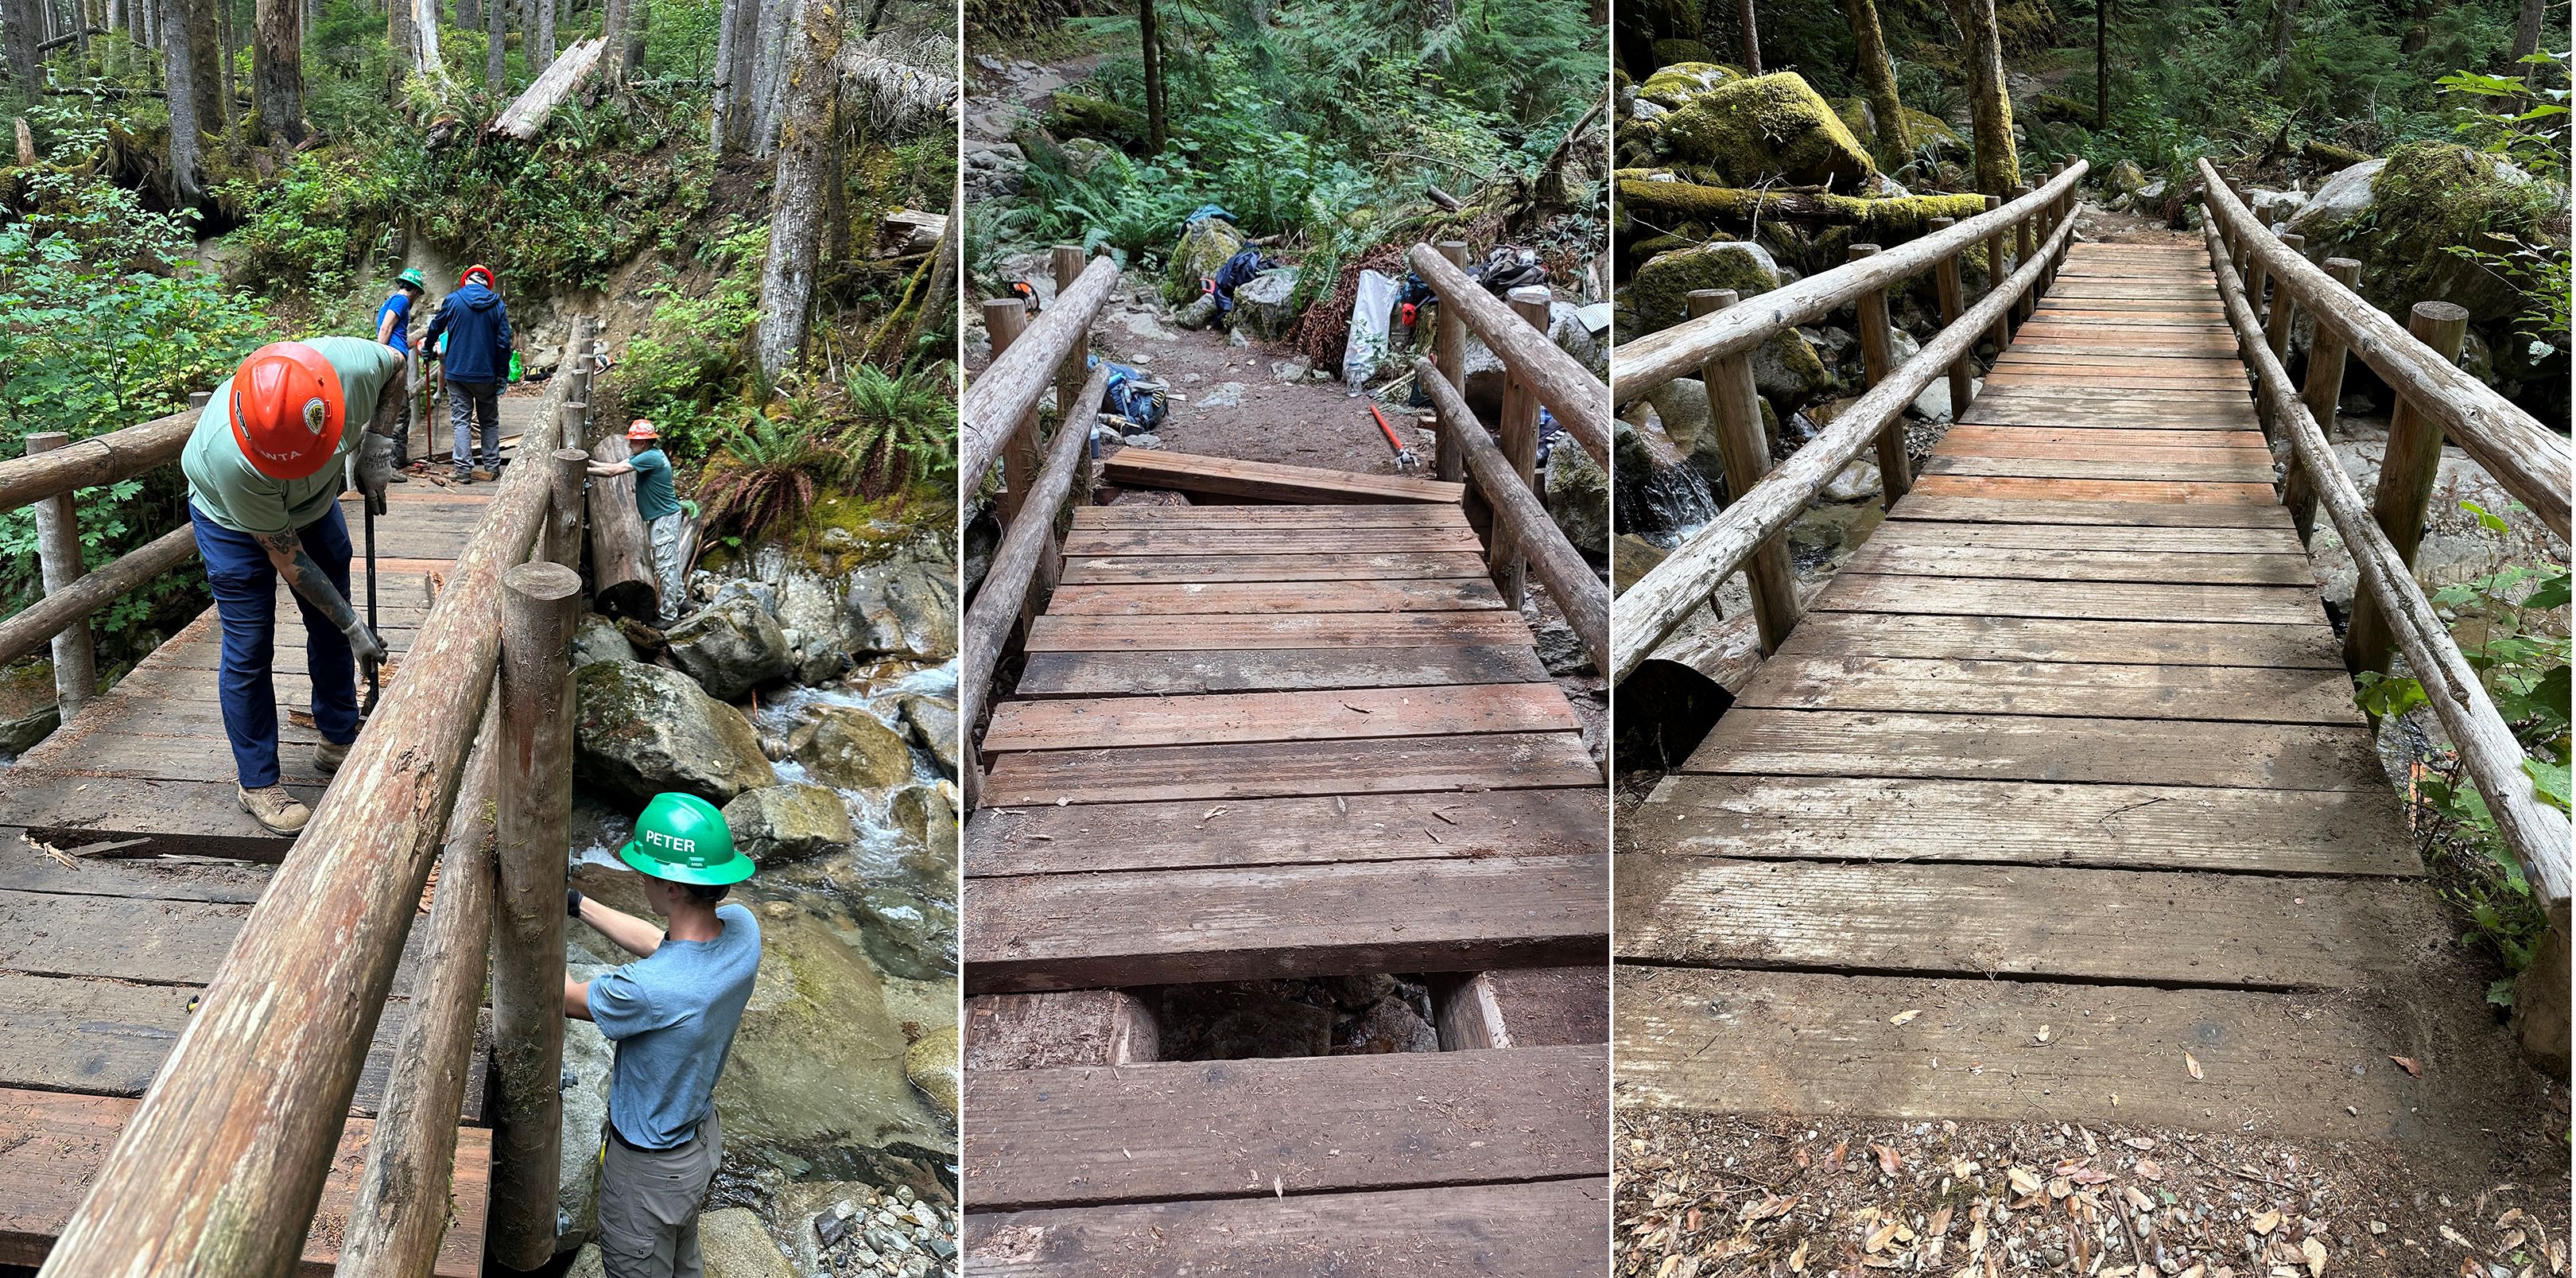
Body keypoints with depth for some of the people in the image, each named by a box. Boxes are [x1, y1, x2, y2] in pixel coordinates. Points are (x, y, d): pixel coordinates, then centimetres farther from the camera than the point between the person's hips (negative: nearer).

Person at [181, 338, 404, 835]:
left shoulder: (354, 365, -38)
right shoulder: (231, 457, -44)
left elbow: (396, 364, -9)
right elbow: (287, 558, -30)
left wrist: (375, 440, -20)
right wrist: (353, 627, -24)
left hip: (315, 504, 5)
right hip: (232, 519, -5)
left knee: (330, 626, 12)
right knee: (249, 650, -4)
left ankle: (338, 744, 31)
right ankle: (257, 784, 11)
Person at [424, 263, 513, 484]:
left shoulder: (453, 300, -3)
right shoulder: (497, 305, -1)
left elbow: (435, 328, 10)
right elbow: (504, 343, -2)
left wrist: (429, 348, 30)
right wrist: (503, 375, 5)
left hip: (458, 372, -1)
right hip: (487, 374, 1)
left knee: (461, 421, 3)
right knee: (490, 421, 13)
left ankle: (464, 470, -3)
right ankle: (492, 466, 15)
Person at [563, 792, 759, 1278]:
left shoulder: (646, 990, -41)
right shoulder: (741, 927, -20)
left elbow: (567, 997, -18)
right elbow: (660, 943, 1)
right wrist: (577, 904, 3)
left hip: (649, 1165, -6)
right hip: (702, 1135, 6)